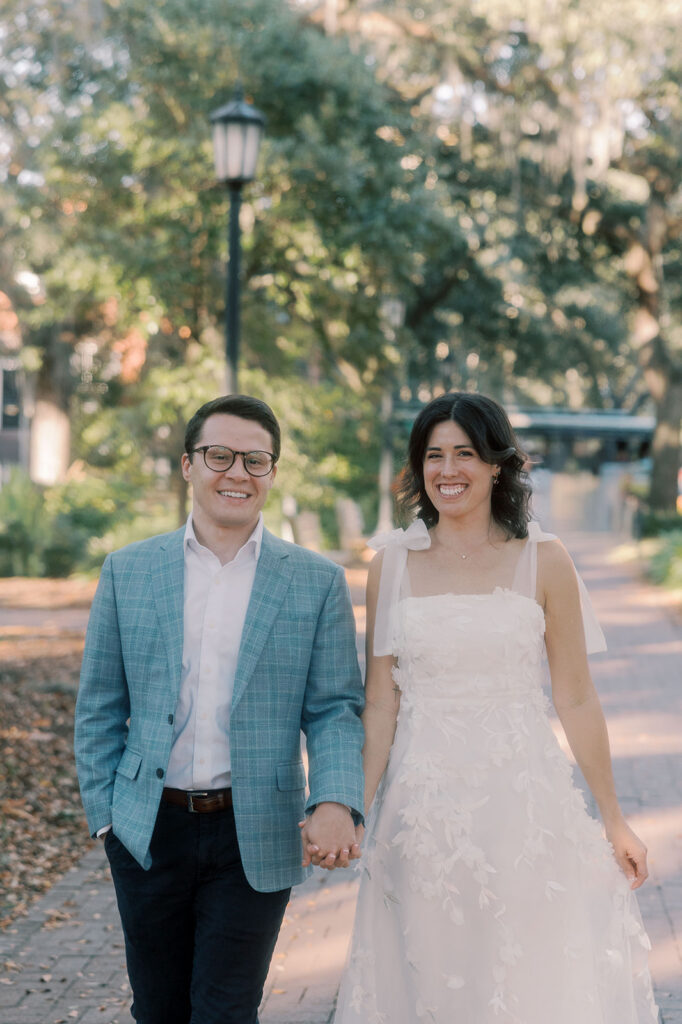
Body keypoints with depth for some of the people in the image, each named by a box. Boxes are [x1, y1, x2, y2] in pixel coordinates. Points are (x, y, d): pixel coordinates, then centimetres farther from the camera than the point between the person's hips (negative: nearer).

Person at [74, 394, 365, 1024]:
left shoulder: (317, 582, 0)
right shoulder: (128, 571, 3)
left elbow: (335, 709, -2)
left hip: (255, 836, -1)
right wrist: (104, 814, 2)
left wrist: (336, 803, -19)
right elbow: (99, 708, 7)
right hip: (148, 831, 2)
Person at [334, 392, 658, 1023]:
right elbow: (380, 703, 2)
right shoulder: (392, 561, 2)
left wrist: (614, 823, 4)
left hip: (524, 799, -1)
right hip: (423, 804, 1)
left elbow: (576, 700, 2)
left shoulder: (543, 561, -1)